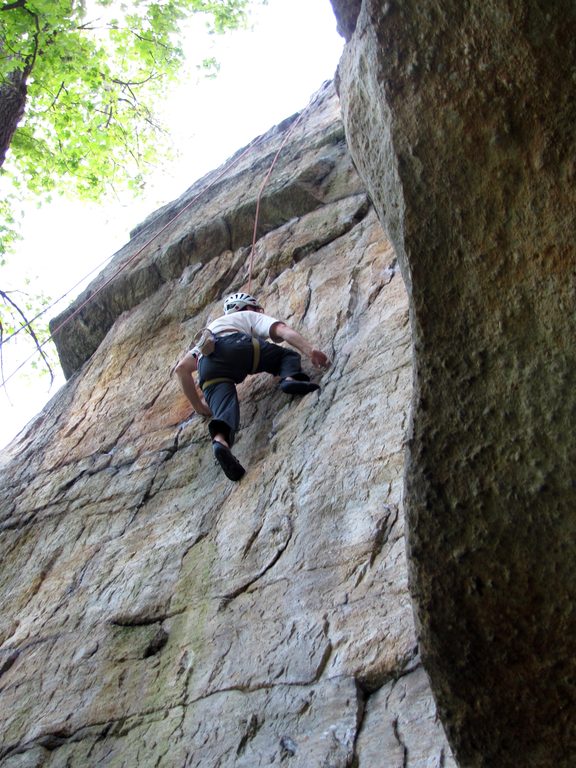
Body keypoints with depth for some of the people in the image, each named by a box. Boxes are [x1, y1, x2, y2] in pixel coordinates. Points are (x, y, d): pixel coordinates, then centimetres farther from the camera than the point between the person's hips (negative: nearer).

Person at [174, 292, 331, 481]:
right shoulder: (251, 317, 34)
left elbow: (181, 368, 33)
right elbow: (282, 330, 10)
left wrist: (198, 405, 35)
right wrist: (309, 350, -3)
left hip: (208, 363, 3)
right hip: (237, 345, -2)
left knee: (223, 404, -20)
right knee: (288, 354, 19)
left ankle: (220, 439, -53)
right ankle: (291, 378, -14)